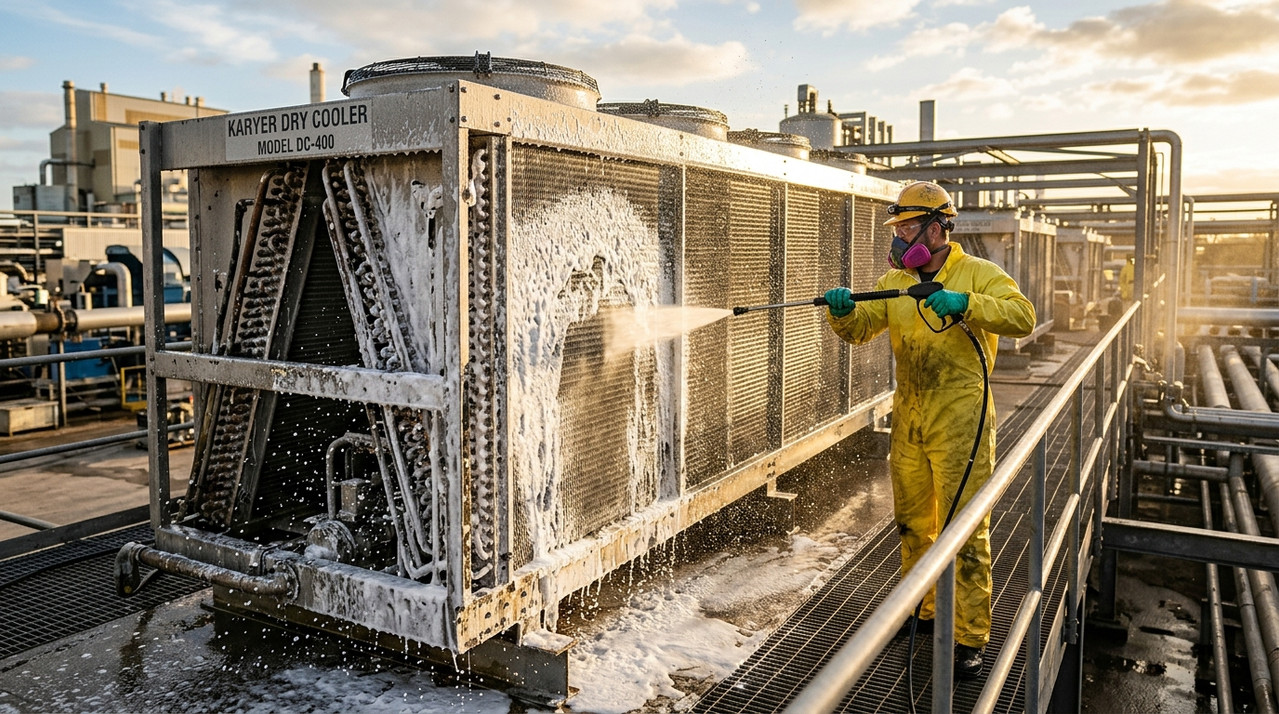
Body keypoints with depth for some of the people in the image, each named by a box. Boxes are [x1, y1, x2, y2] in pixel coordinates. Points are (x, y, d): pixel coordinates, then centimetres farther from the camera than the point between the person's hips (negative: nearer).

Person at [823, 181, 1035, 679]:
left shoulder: (978, 274, -5)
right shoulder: (895, 282, 10)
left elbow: (1023, 318, -18)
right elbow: (858, 330, 4)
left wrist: (965, 303, -31)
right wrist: (842, 311, -18)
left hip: (960, 425, -6)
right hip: (908, 424, 6)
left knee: (964, 530, -4)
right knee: (912, 523, 16)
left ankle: (970, 637, 7)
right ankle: (923, 612, 33)